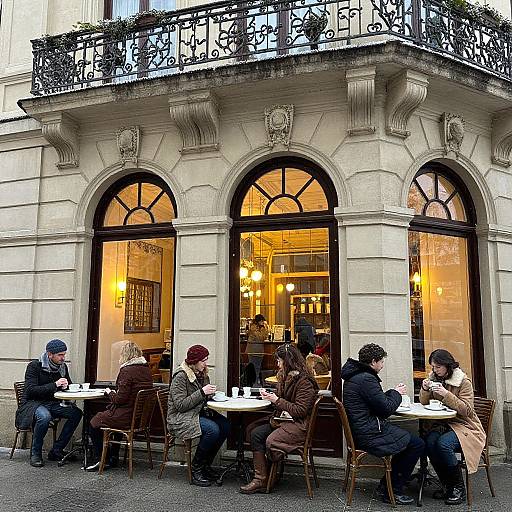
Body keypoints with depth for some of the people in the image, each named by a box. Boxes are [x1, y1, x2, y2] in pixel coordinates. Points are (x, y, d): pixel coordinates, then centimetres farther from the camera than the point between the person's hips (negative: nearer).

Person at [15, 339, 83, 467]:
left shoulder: (63, 367, 6)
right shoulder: (34, 366, -11)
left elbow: (69, 386, 18)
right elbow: (30, 390, -21)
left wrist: (65, 386, -7)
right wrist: (54, 385, -28)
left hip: (53, 404, 6)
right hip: (32, 403, -6)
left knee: (76, 413, -19)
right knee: (44, 416, -38)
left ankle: (56, 450, -8)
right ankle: (35, 454, -15)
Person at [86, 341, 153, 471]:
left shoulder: (127, 371, -18)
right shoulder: (146, 369, 6)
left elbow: (120, 399, -18)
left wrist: (109, 393, 0)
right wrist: (115, 392, 15)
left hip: (127, 417, -8)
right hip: (142, 416, 8)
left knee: (94, 422, 12)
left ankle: (99, 459, 22)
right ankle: (113, 457, 28)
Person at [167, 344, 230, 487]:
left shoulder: (201, 373, 10)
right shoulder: (180, 376, -15)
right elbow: (180, 405, -20)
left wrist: (210, 393, -3)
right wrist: (202, 392, -23)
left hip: (198, 413, 8)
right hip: (180, 419, -8)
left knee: (225, 425, -17)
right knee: (212, 429, -30)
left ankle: (206, 464, -1)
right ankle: (196, 470, -11)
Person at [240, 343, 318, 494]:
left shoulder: (304, 381, -15)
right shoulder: (286, 376, 13)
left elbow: (300, 411, -19)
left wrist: (277, 400, -18)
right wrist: (269, 395, 8)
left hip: (298, 425, -9)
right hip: (282, 419, 9)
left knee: (271, 440, -28)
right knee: (255, 432, -13)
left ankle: (261, 480, -11)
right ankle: (260, 478, -13)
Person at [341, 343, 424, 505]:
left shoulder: (354, 376, 12)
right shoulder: (366, 379, -21)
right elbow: (387, 408, -16)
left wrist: (393, 392, 11)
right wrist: (397, 393, 1)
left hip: (360, 430, 11)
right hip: (370, 435, -11)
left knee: (407, 438, 20)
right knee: (417, 444, -2)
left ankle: (386, 486, 21)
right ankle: (393, 490, 7)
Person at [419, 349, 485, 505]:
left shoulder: (464, 382, -7)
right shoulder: (434, 379, 9)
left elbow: (466, 410, -15)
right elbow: (424, 403, 12)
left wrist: (446, 395, -26)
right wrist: (425, 389, -9)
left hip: (463, 426, -4)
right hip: (440, 424, 5)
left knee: (443, 444, -33)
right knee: (430, 442, -28)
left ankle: (459, 488, -12)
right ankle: (447, 486, -8)